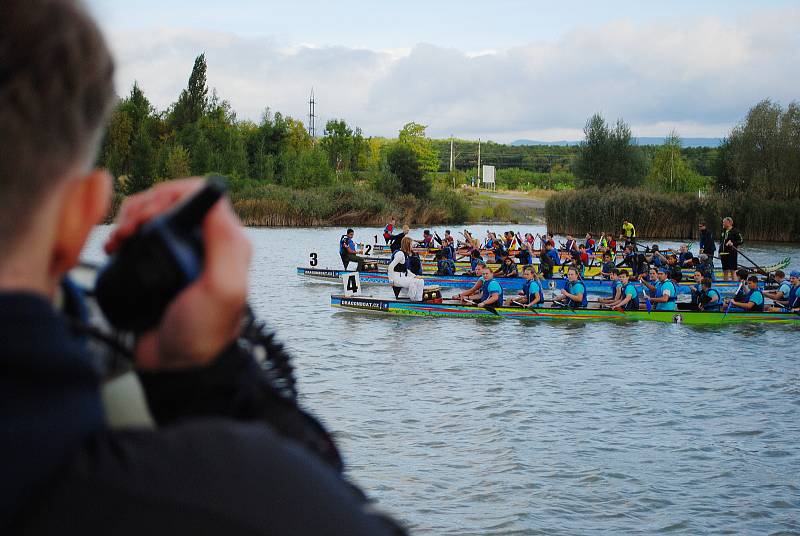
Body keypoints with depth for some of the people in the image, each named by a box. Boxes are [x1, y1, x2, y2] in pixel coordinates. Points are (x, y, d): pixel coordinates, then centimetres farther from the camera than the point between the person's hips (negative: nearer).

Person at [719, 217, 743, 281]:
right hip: (724, 254, 7)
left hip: (732, 254, -7)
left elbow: (741, 241, -9)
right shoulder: (723, 232, 18)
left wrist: (733, 243, -23)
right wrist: (719, 253, 18)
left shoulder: (735, 231, -4)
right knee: (725, 271, 10)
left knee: (732, 270, -8)